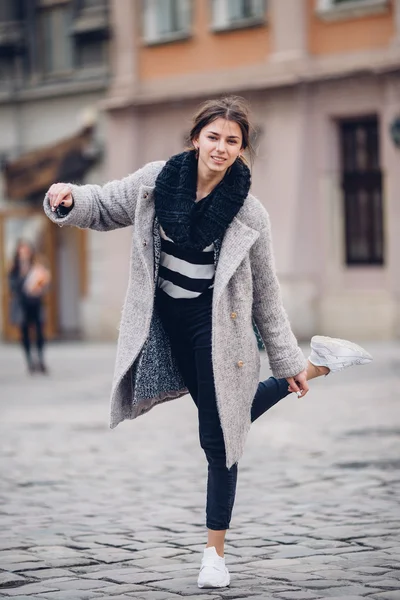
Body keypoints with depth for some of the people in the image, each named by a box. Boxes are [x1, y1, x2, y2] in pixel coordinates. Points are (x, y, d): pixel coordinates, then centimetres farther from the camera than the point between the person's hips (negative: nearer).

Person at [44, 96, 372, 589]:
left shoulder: (249, 214, -11)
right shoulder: (157, 181, -5)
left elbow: (265, 293, -3)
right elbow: (106, 207, 10)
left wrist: (287, 361, 1)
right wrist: (69, 200, -13)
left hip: (216, 325, -4)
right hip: (166, 321, 4)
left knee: (217, 437, 0)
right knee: (224, 416, 17)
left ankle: (215, 550, 14)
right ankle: (320, 365, 37)